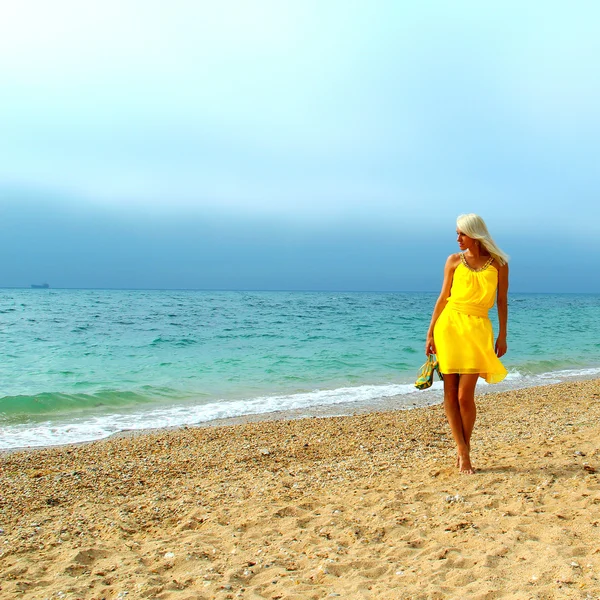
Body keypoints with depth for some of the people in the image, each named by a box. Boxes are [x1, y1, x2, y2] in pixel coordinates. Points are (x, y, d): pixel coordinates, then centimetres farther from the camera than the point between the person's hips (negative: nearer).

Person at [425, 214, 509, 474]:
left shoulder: (498, 263, 5)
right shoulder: (454, 261, 7)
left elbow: (502, 301, 8)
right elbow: (443, 297, 8)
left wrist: (502, 335, 4)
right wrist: (430, 333, 5)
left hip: (477, 328, -2)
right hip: (449, 325, 2)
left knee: (465, 396, -6)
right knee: (450, 393, 0)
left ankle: (464, 450, 15)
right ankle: (463, 451, 10)